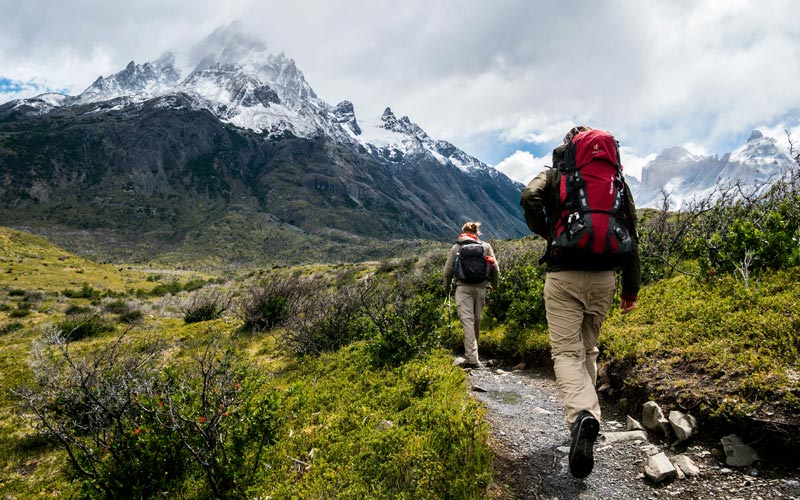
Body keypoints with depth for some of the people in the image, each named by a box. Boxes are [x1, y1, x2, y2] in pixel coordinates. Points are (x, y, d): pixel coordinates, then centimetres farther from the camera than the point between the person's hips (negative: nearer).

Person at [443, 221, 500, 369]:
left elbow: (448, 271, 8)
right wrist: (494, 285, 25)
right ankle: (471, 354, 27)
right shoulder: (486, 246, 12)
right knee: (477, 321, 14)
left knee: (467, 321, -8)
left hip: (463, 287, -2)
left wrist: (447, 288, 24)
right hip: (480, 288, 2)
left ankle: (473, 359, -18)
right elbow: (495, 268, 9)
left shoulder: (456, 247, 8)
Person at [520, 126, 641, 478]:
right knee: (588, 349, 19)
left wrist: (546, 233, 1)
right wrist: (631, 287, 14)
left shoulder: (554, 175, 6)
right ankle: (586, 414, 24)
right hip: (604, 277, 4)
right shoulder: (616, 179, 13)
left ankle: (582, 415, -28)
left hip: (564, 275, -3)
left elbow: (529, 198, -17)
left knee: (566, 351, -4)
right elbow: (631, 235, 10)